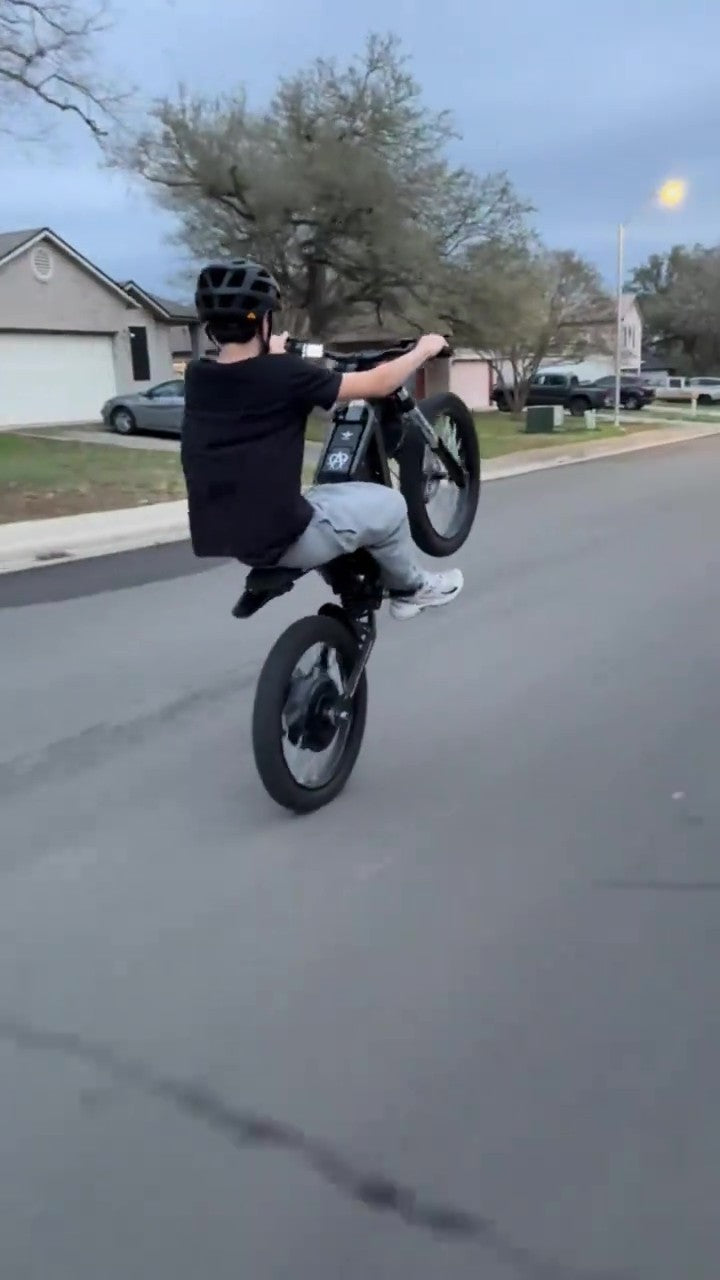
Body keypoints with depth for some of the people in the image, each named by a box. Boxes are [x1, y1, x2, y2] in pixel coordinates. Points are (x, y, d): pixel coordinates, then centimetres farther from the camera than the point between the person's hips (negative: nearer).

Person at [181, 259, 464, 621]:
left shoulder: (197, 377, 2)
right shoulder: (283, 374, -16)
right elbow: (377, 384, -6)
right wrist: (424, 349, 11)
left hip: (218, 537, 7)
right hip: (277, 538, -7)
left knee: (325, 498, 34)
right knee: (388, 505, 15)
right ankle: (410, 589, 35)